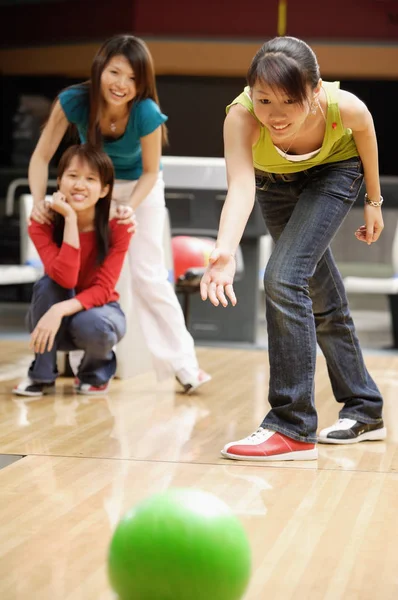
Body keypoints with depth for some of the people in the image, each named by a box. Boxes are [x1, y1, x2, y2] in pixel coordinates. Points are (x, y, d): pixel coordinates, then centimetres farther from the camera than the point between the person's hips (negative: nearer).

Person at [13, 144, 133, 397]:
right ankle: (42, 375, -16)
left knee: (92, 325, -36)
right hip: (53, 316, 1)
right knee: (48, 283, -31)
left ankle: (97, 373, 0)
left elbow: (103, 290, -23)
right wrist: (70, 218, -34)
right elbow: (65, 278, -33)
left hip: (97, 309, -1)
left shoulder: (117, 227, -18)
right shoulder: (42, 224, -18)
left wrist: (60, 310, -39)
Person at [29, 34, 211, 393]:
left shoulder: (146, 114, -36)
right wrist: (39, 200, -34)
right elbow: (42, 156, -22)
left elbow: (150, 172, -19)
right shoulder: (74, 101, -32)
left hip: (140, 188, -3)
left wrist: (127, 208, -30)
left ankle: (182, 363, 2)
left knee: (148, 276, -7)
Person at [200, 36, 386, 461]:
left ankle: (293, 429, -18)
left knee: (284, 278, -24)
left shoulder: (343, 107, -36)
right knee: (322, 301, 14)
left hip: (334, 170, -3)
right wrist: (225, 251, -69)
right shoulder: (241, 116, -39)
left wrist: (373, 201, -1)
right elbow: (240, 186, -52)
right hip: (273, 181, 3)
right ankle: (364, 411, 33)